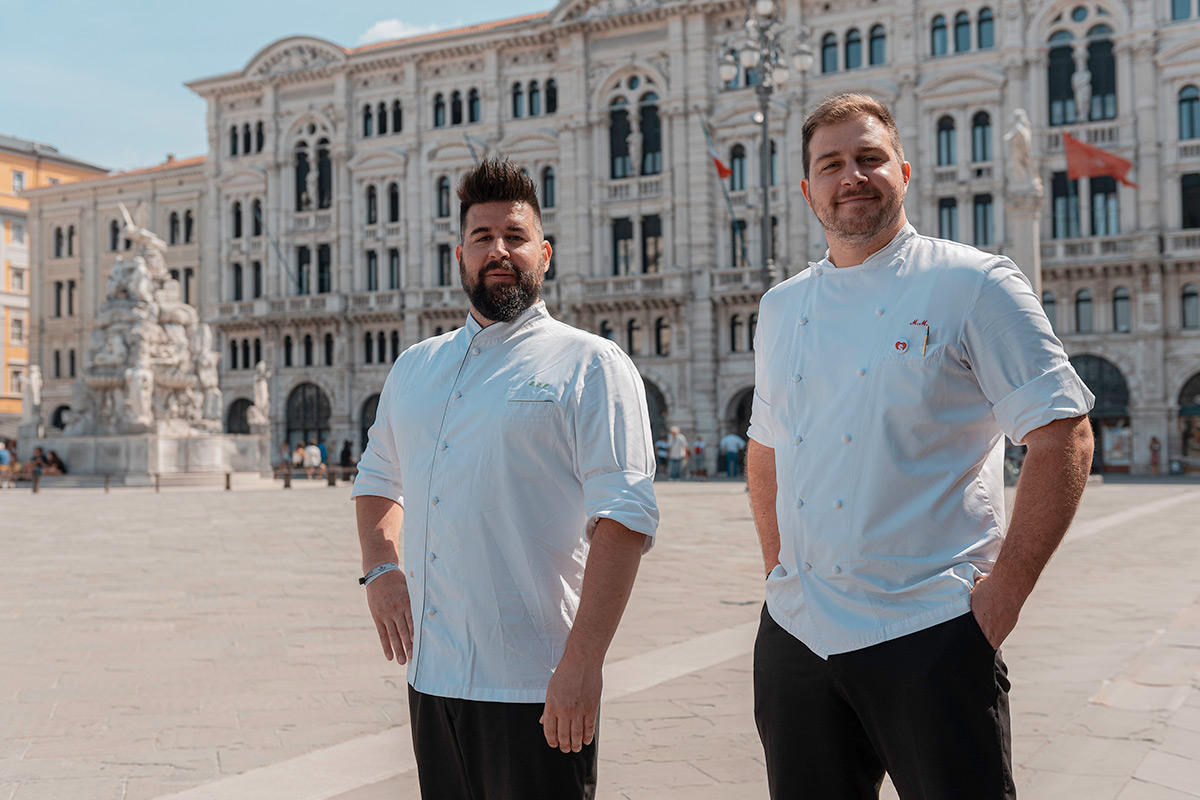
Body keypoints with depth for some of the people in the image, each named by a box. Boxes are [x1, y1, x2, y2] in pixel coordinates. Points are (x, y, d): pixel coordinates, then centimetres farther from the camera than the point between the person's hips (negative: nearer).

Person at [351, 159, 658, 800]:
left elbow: (626, 516, -12)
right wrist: (380, 570, 9)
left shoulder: (591, 365, -4)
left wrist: (583, 661, -19)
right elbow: (376, 478, 28)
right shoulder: (414, 368, 14)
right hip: (429, 676, 6)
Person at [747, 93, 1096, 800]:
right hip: (795, 633, 5)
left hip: (930, 635, -5)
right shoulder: (781, 309, 11)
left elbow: (1063, 438, -9)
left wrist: (1002, 595, -13)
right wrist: (779, 568, 10)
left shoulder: (974, 285, -6)